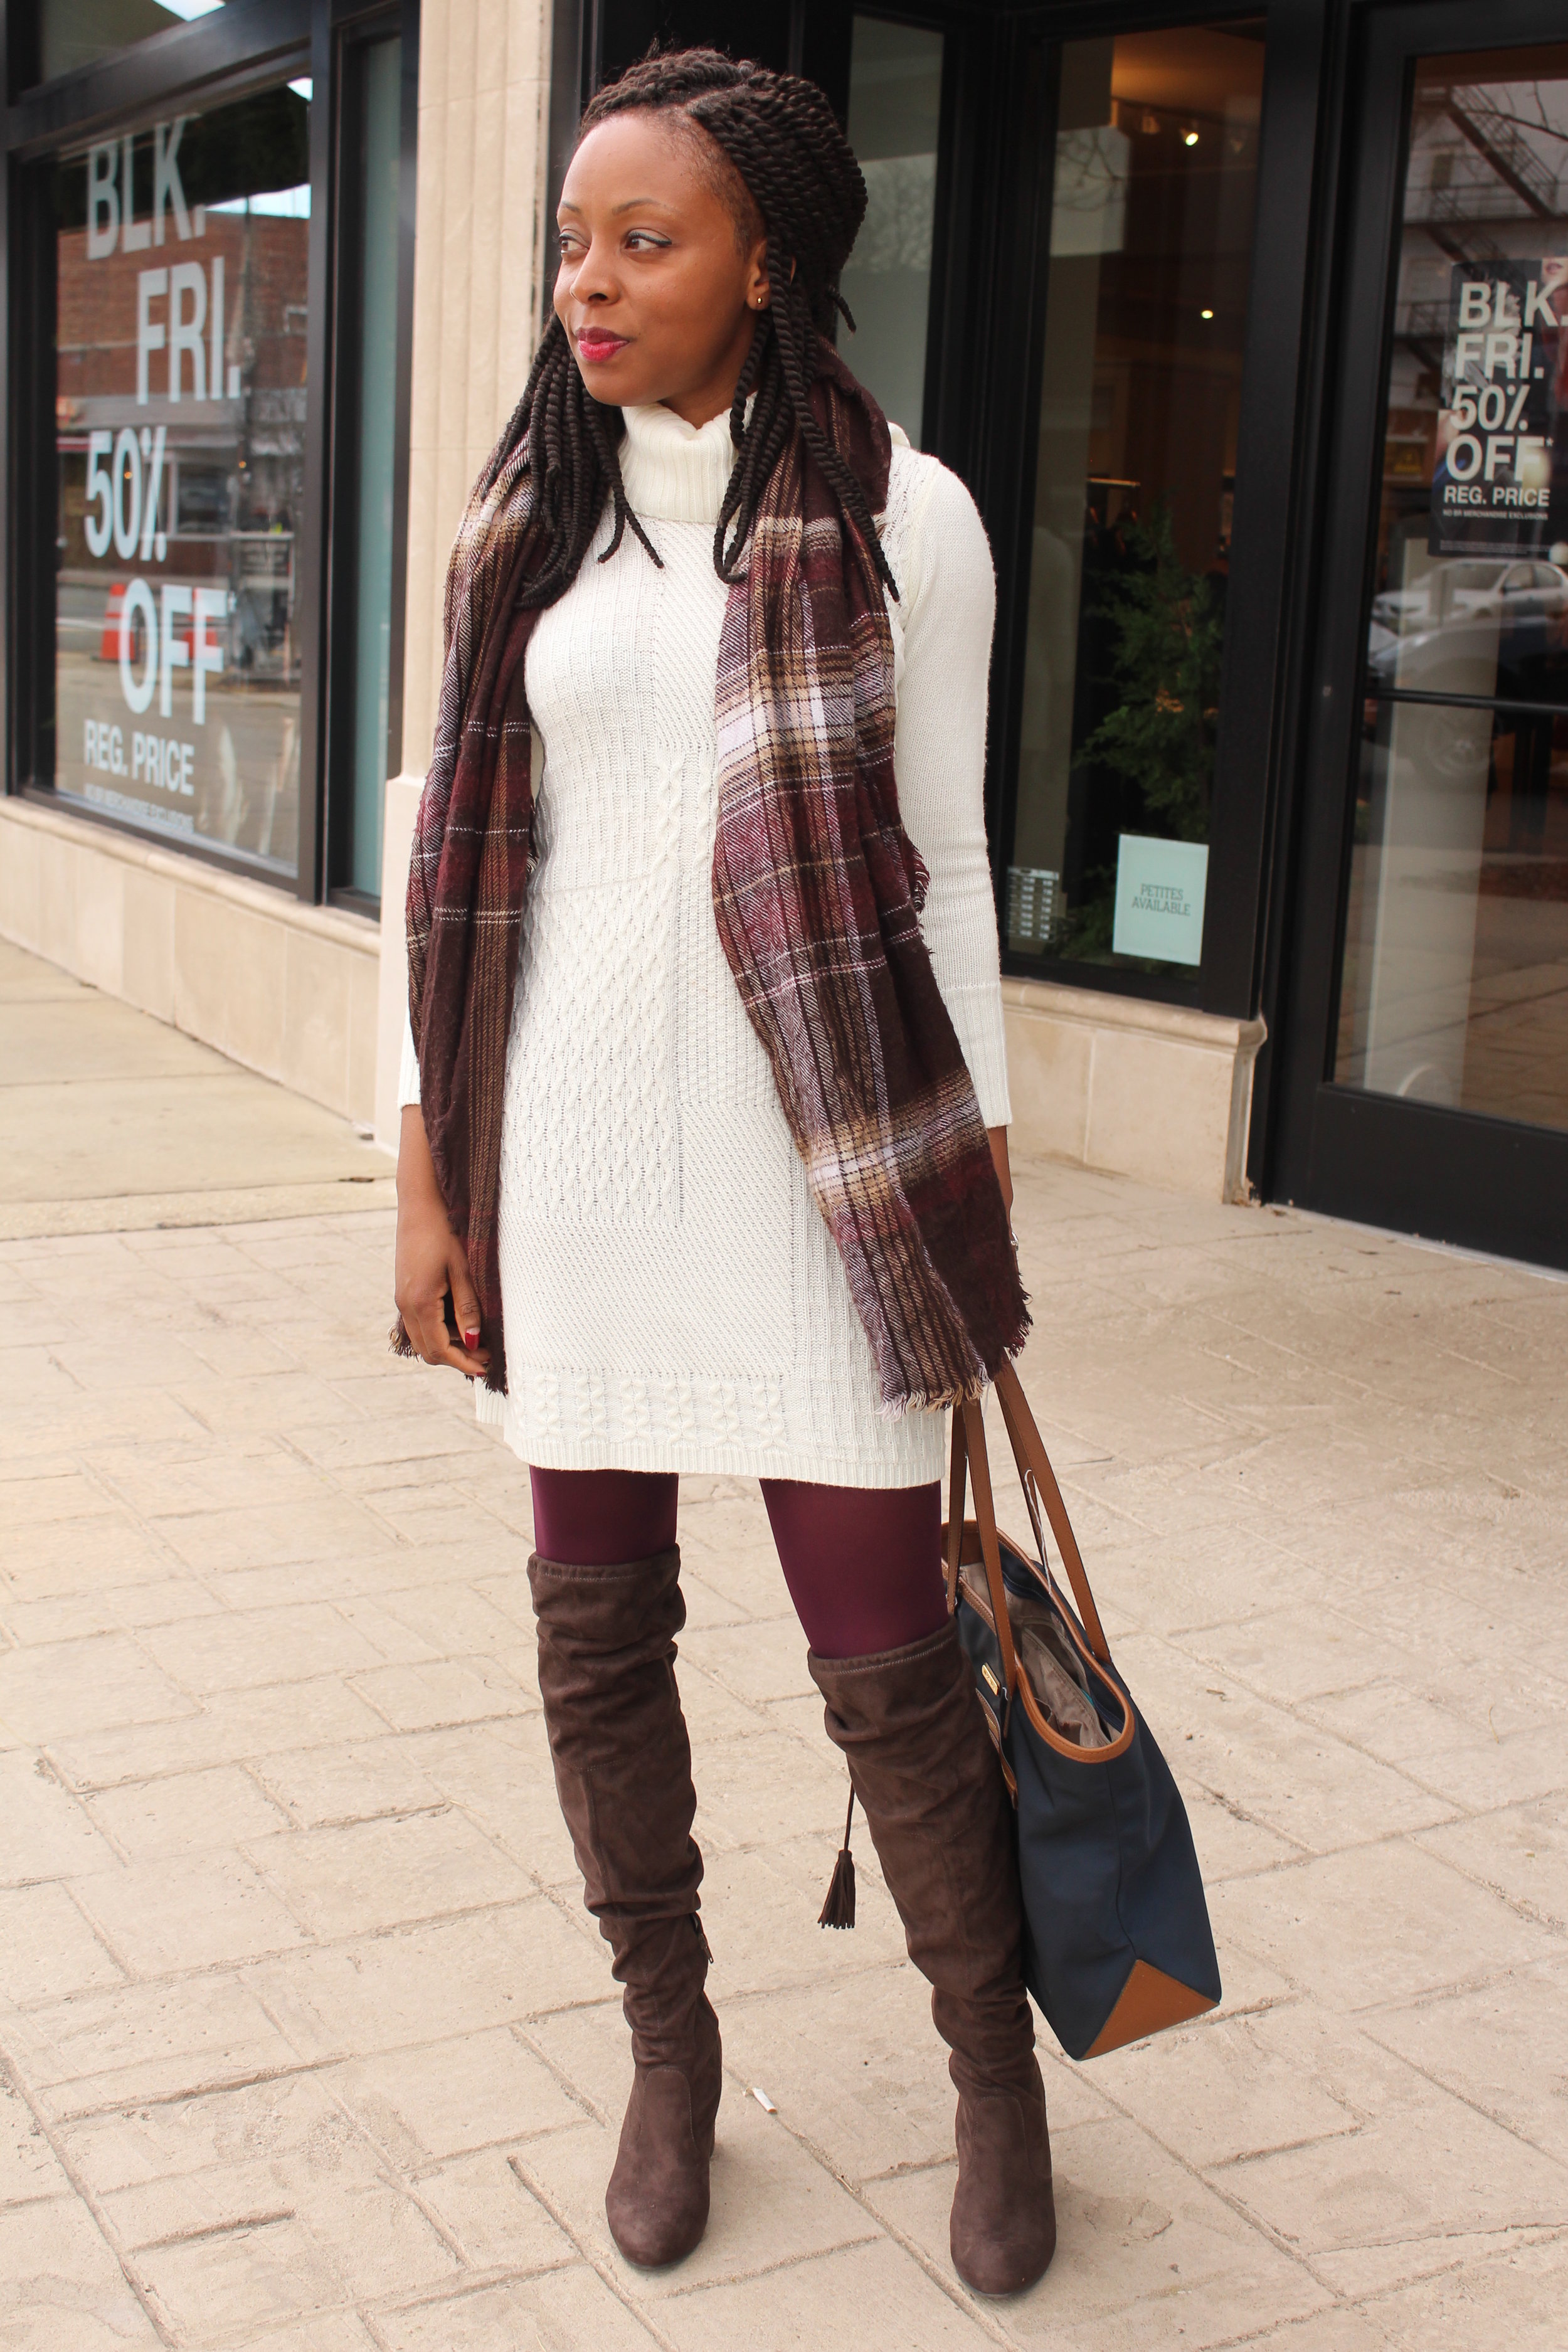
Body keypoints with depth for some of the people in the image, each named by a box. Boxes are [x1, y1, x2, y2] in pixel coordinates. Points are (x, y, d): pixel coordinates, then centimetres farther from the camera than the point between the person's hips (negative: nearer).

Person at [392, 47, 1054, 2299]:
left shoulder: (900, 518, -2)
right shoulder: (525, 517, 7)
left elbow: (943, 863, 1)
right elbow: (449, 850, 8)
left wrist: (975, 1194, 1)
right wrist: (425, 1167, 5)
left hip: (818, 1150, -3)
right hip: (569, 1143, 4)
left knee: (885, 1651, 1)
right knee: (598, 1622, 11)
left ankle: (996, 2070, 26)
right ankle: (671, 2055, 32)